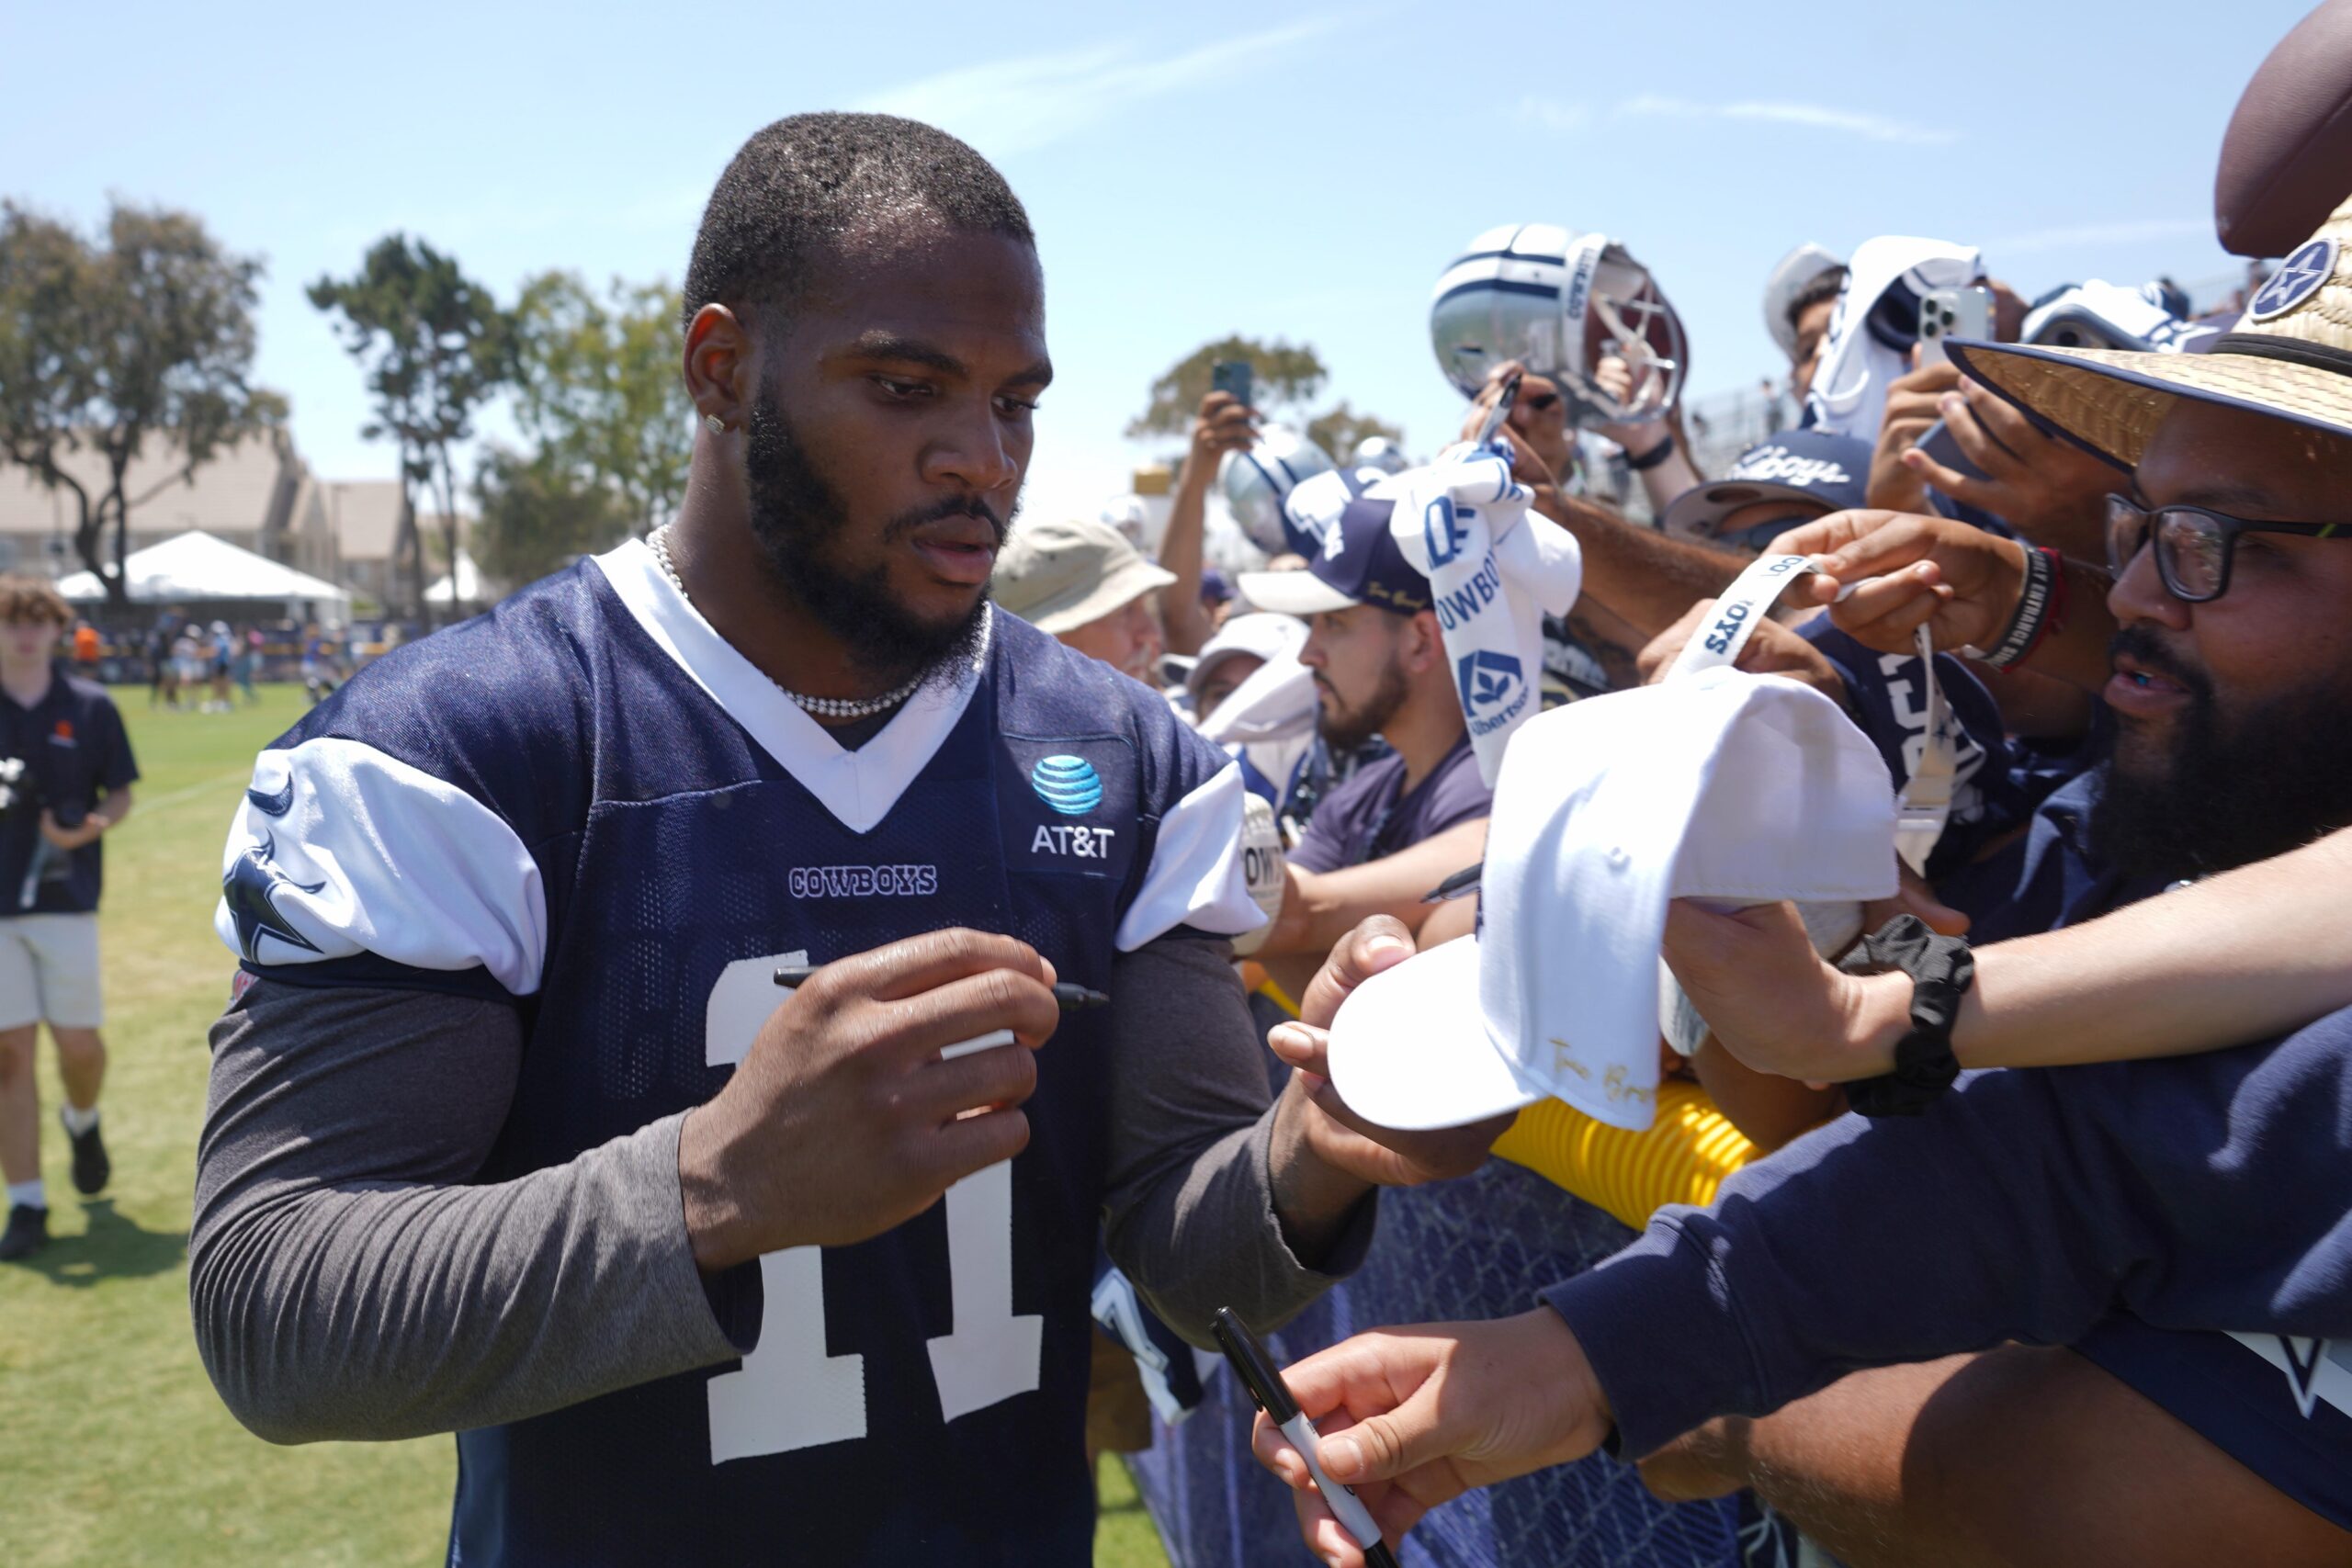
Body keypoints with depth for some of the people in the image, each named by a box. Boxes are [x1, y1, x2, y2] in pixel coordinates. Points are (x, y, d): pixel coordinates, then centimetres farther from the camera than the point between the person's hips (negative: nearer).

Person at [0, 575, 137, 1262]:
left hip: (66, 898, 0)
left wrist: (92, 825, -13)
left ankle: (82, 1122, 36)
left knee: (77, 1040, 0)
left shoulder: (90, 706, 3)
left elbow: (120, 794, 8)